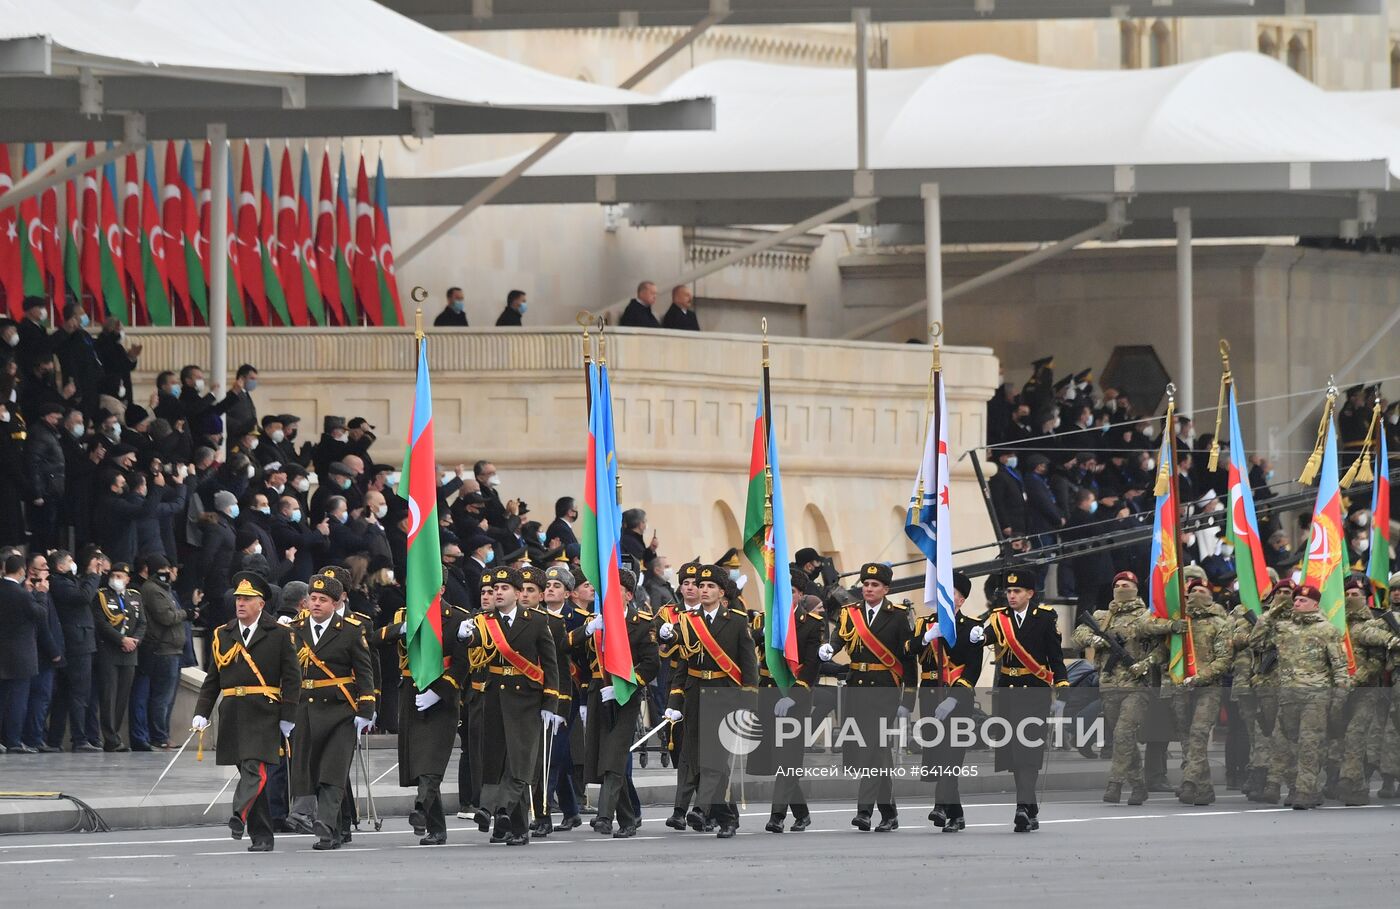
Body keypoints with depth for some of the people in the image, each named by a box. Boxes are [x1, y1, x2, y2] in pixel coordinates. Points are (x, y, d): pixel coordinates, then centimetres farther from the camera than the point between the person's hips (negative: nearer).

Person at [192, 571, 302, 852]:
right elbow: (212, 678, 15)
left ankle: (240, 816, -35)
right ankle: (261, 836, 12)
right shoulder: (223, 635, 13)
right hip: (232, 714, 5)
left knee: (254, 769, -21)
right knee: (248, 773, 7)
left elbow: (292, 678, -1)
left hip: (264, 715, -5)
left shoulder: (279, 635, 1)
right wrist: (202, 713, 5)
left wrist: (287, 718, -6)